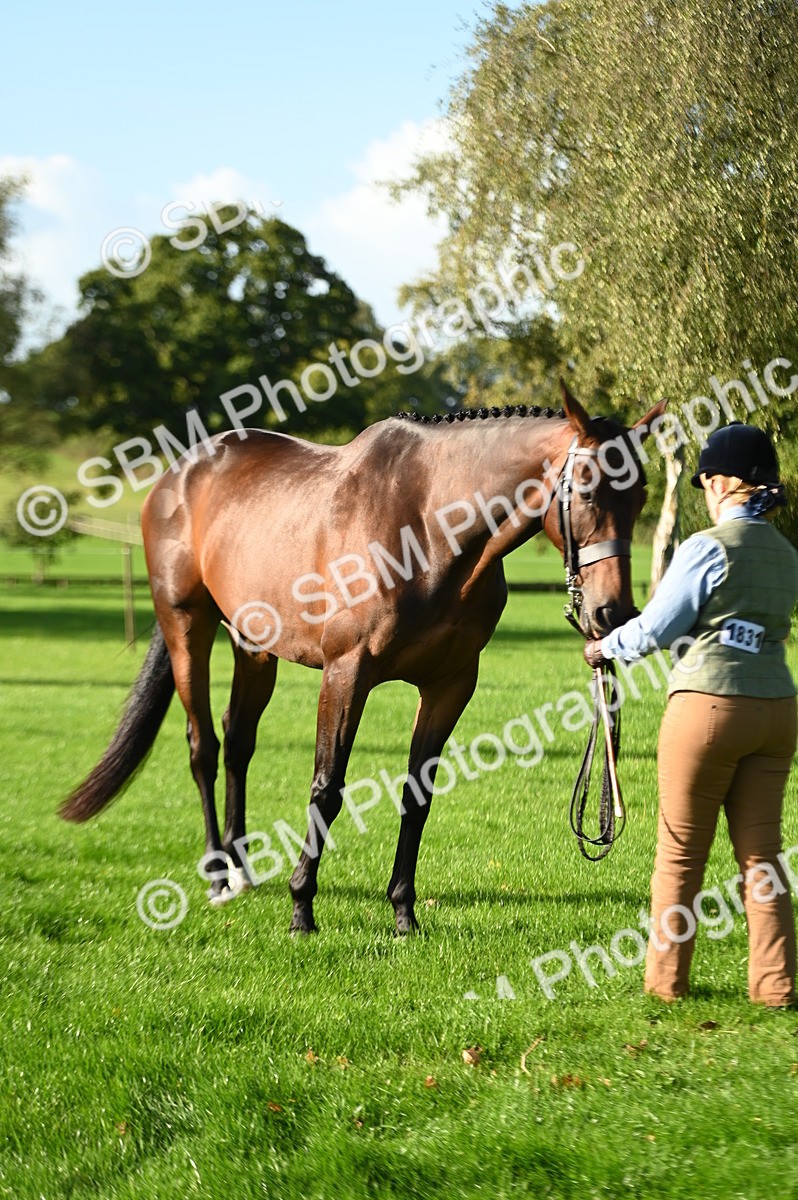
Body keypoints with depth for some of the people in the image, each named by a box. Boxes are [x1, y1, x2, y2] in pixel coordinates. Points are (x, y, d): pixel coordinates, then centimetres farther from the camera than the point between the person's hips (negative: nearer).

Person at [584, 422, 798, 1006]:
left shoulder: (707, 548, -12)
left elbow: (656, 629, -9)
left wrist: (607, 647, 11)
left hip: (710, 703, -6)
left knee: (681, 850, 7)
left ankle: (666, 978, 15)